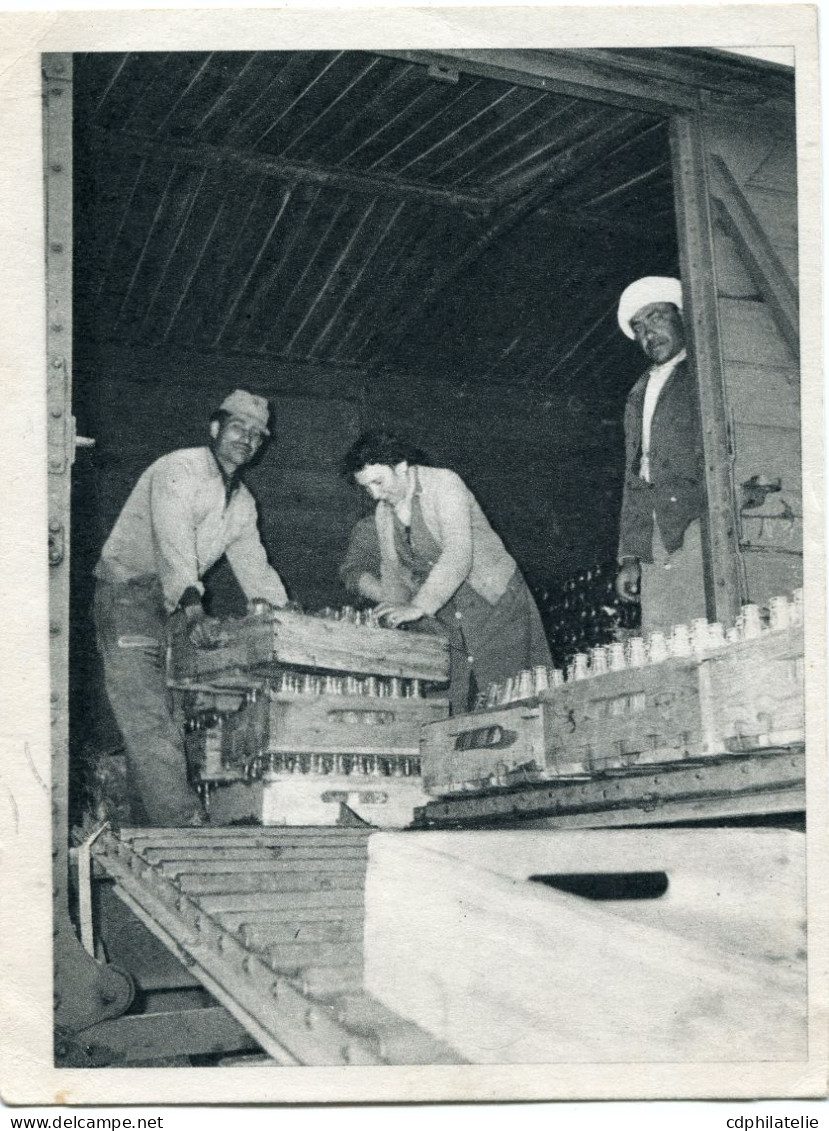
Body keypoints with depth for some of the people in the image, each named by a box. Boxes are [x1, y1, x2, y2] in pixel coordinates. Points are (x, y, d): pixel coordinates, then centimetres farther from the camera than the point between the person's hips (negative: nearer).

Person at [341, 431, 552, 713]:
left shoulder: (443, 483, -16)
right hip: (449, 621, 6)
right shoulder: (383, 514, 5)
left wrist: (419, 607, -33)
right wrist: (392, 616, 0)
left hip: (496, 603, -6)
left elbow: (458, 555, -28)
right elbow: (393, 571, 16)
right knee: (458, 708, -2)